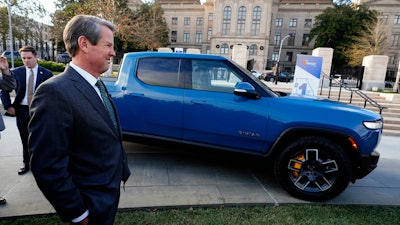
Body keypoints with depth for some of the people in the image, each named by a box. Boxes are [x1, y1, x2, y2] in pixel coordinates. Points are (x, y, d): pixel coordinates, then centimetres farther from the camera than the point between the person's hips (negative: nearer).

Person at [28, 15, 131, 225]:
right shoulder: (55, 92, -25)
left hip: (109, 191, 8)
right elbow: (47, 167, -25)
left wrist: (121, 169, 10)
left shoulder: (96, 85, 3)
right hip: (93, 203, -8)